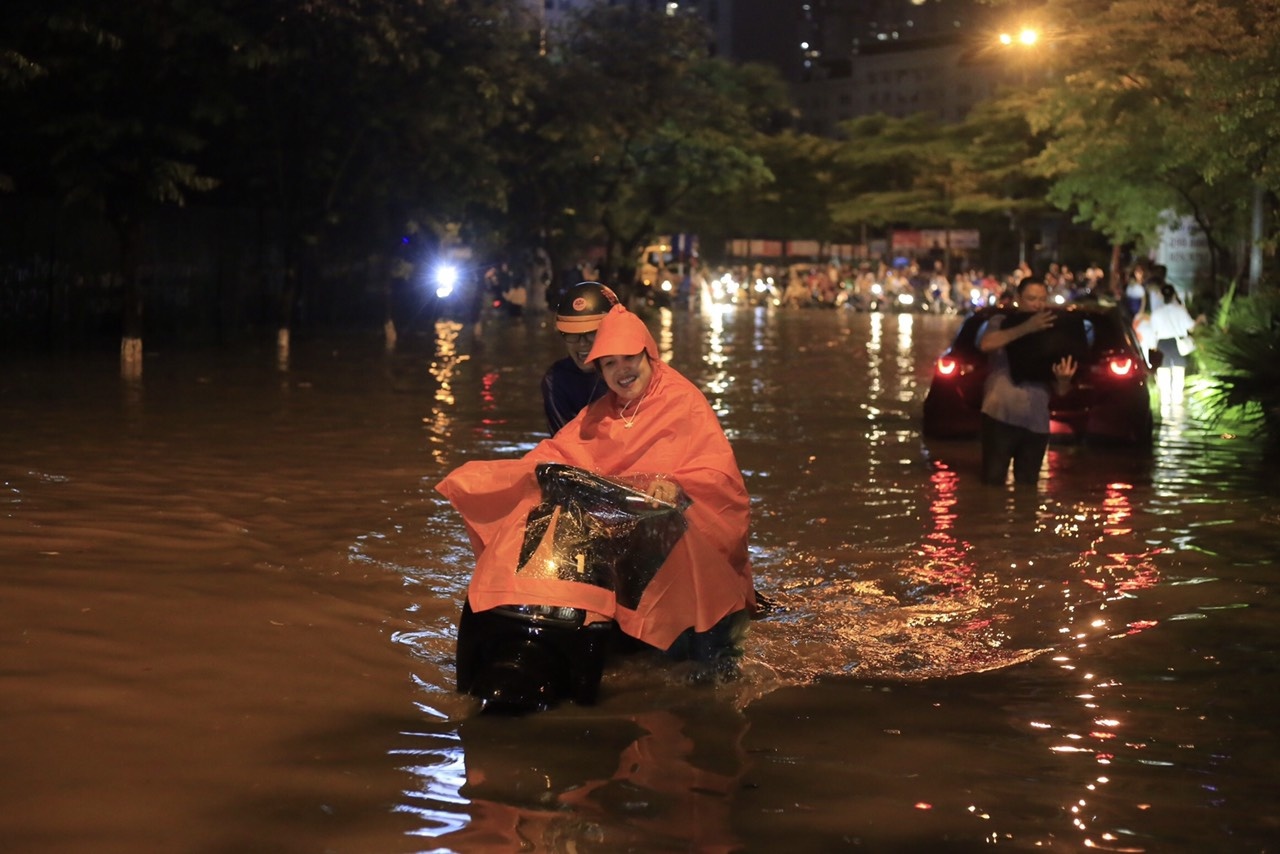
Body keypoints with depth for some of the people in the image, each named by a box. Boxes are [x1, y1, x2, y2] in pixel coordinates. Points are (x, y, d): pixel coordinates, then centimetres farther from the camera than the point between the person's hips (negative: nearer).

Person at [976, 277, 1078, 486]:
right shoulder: (1001, 323, 8)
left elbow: (1060, 391, 11)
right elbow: (986, 344, -16)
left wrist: (1063, 379, -14)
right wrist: (1026, 328, -19)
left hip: (1036, 423, 3)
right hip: (1001, 416, -3)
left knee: (1027, 486, 6)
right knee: (993, 481, -6)